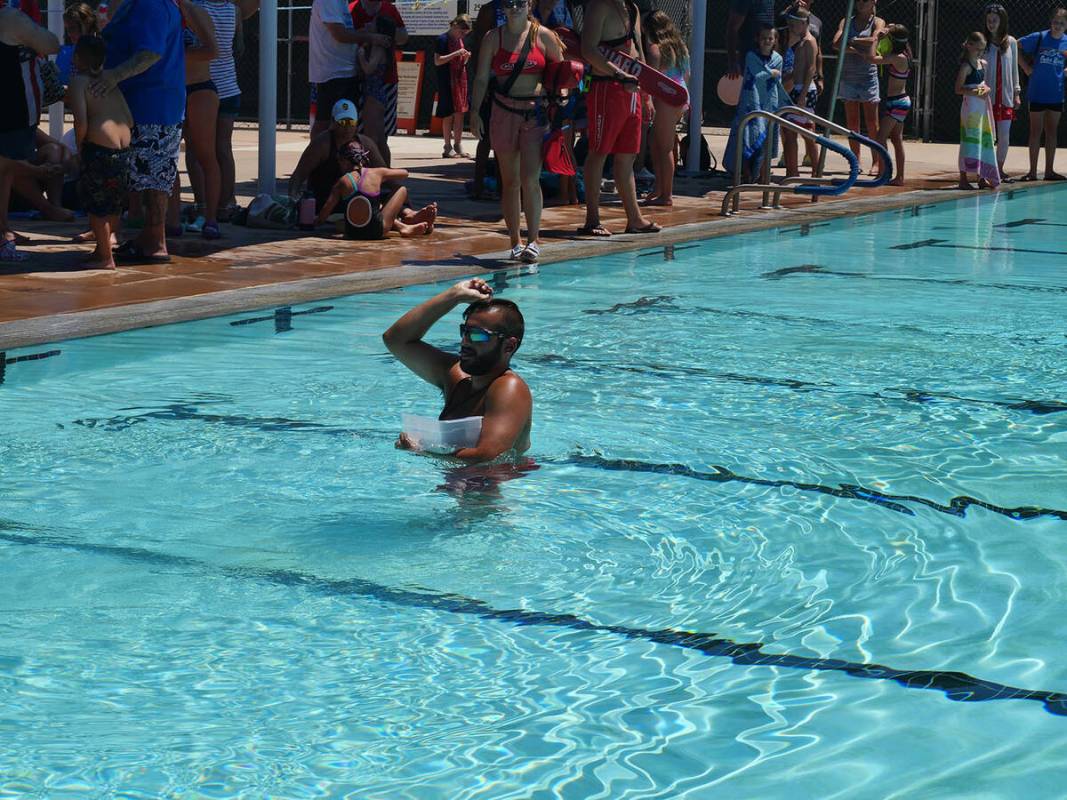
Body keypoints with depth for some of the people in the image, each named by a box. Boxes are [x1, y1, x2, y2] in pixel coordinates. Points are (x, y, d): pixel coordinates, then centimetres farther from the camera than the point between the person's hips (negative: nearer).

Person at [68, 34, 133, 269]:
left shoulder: (78, 81, -3)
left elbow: (81, 121, -15)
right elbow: (130, 120, 14)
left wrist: (79, 146, -1)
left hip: (99, 147, -7)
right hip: (124, 148, 7)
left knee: (97, 206, 3)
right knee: (113, 205, 19)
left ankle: (105, 257, 5)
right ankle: (103, 248, 31)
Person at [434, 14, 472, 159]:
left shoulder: (459, 40, 15)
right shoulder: (443, 39, -8)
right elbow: (437, 61, -16)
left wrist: (465, 58, 0)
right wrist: (456, 54, -21)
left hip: (460, 80, 7)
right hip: (447, 82, -7)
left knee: (460, 113, 6)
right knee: (449, 114, -4)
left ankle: (458, 145, 12)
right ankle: (448, 148, 1)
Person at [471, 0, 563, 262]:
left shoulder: (543, 36, 2)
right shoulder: (493, 38, 5)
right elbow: (481, 78, 5)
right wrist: (475, 112, -3)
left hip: (536, 112, -2)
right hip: (504, 111, 2)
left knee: (529, 178, -12)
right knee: (510, 180, 5)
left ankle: (533, 239, -5)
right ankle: (515, 241, 12)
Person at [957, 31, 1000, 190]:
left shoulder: (983, 64, 13)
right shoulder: (966, 66, -10)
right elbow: (959, 89, -14)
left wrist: (986, 89, -1)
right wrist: (975, 92, -25)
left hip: (984, 106, 8)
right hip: (971, 106, -8)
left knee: (984, 140, 12)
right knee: (970, 141, -7)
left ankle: (982, 176, 21)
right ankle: (963, 178, -3)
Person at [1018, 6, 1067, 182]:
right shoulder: (1039, 38, -7)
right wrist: (1026, 67, -5)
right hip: (1037, 93, -4)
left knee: (1051, 132, 8)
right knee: (1036, 131, 1)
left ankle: (1049, 171, 15)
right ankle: (1033, 172, 5)